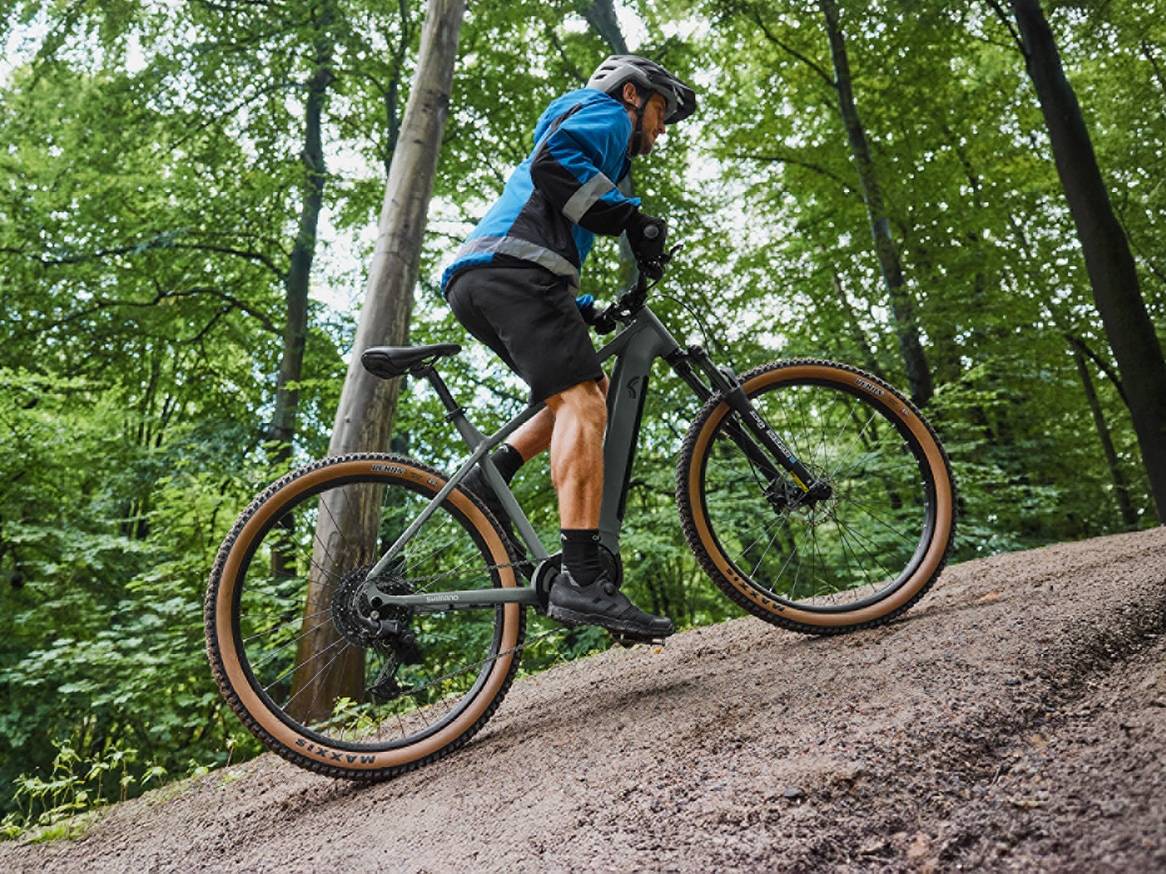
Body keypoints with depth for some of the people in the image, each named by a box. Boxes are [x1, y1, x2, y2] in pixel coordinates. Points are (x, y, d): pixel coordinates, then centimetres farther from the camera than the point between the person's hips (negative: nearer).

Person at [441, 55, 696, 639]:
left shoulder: (598, 146, 40)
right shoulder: (602, 112, 13)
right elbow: (553, 163, -10)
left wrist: (589, 310, 26)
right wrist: (630, 217, -12)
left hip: (474, 283, 10)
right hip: (512, 268, -10)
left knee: (590, 390, 14)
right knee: (582, 403, -21)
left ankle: (489, 478, 0)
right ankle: (582, 581, -31)